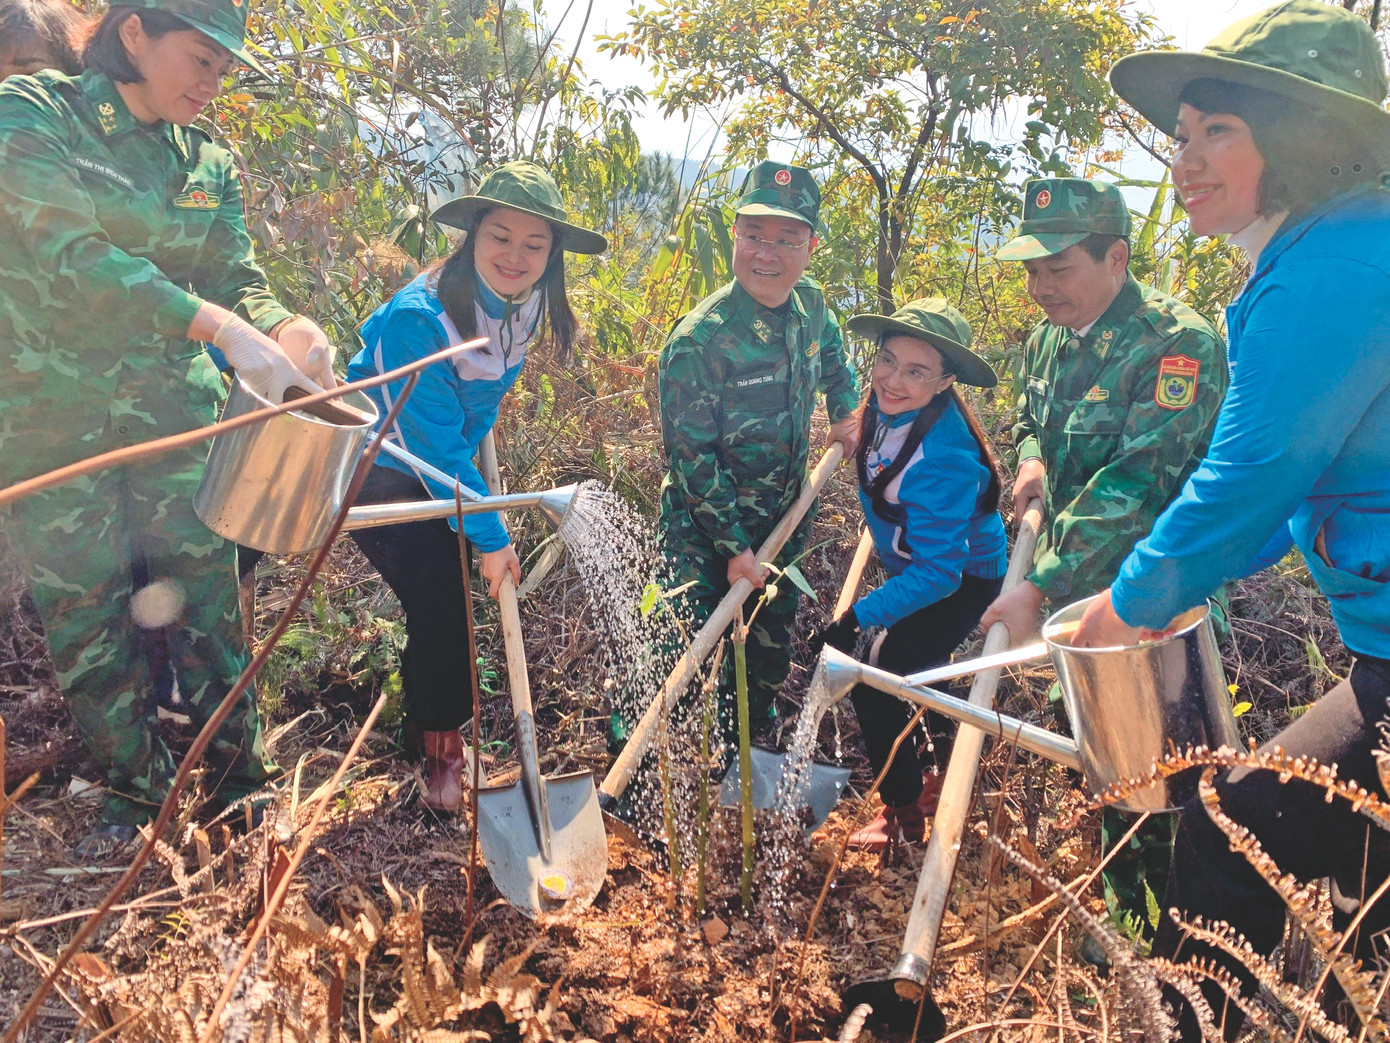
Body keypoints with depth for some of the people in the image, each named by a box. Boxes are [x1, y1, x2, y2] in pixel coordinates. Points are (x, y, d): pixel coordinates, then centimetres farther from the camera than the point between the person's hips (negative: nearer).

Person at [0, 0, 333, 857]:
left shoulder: (209, 165, 6)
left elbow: (238, 280, 4)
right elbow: (69, 254, -22)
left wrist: (286, 328, -20)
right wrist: (216, 324, -31)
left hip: (176, 413, 3)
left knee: (205, 591, 3)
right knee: (85, 611, 6)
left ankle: (240, 773, 18)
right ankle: (134, 788, 23)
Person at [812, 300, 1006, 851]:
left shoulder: (943, 458, -38)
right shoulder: (885, 408, -15)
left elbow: (937, 572, -35)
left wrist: (857, 617, -34)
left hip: (960, 581, -9)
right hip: (915, 565, 9)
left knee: (874, 686, -10)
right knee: (908, 669, 27)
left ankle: (904, 812, 15)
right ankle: (942, 758, 56)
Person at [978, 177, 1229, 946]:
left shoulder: (1178, 344, -22)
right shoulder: (1047, 342, 4)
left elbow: (1133, 485, -30)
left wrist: (1038, 589, -32)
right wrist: (1032, 459, -2)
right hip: (1079, 599, 8)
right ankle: (1125, 912, 40)